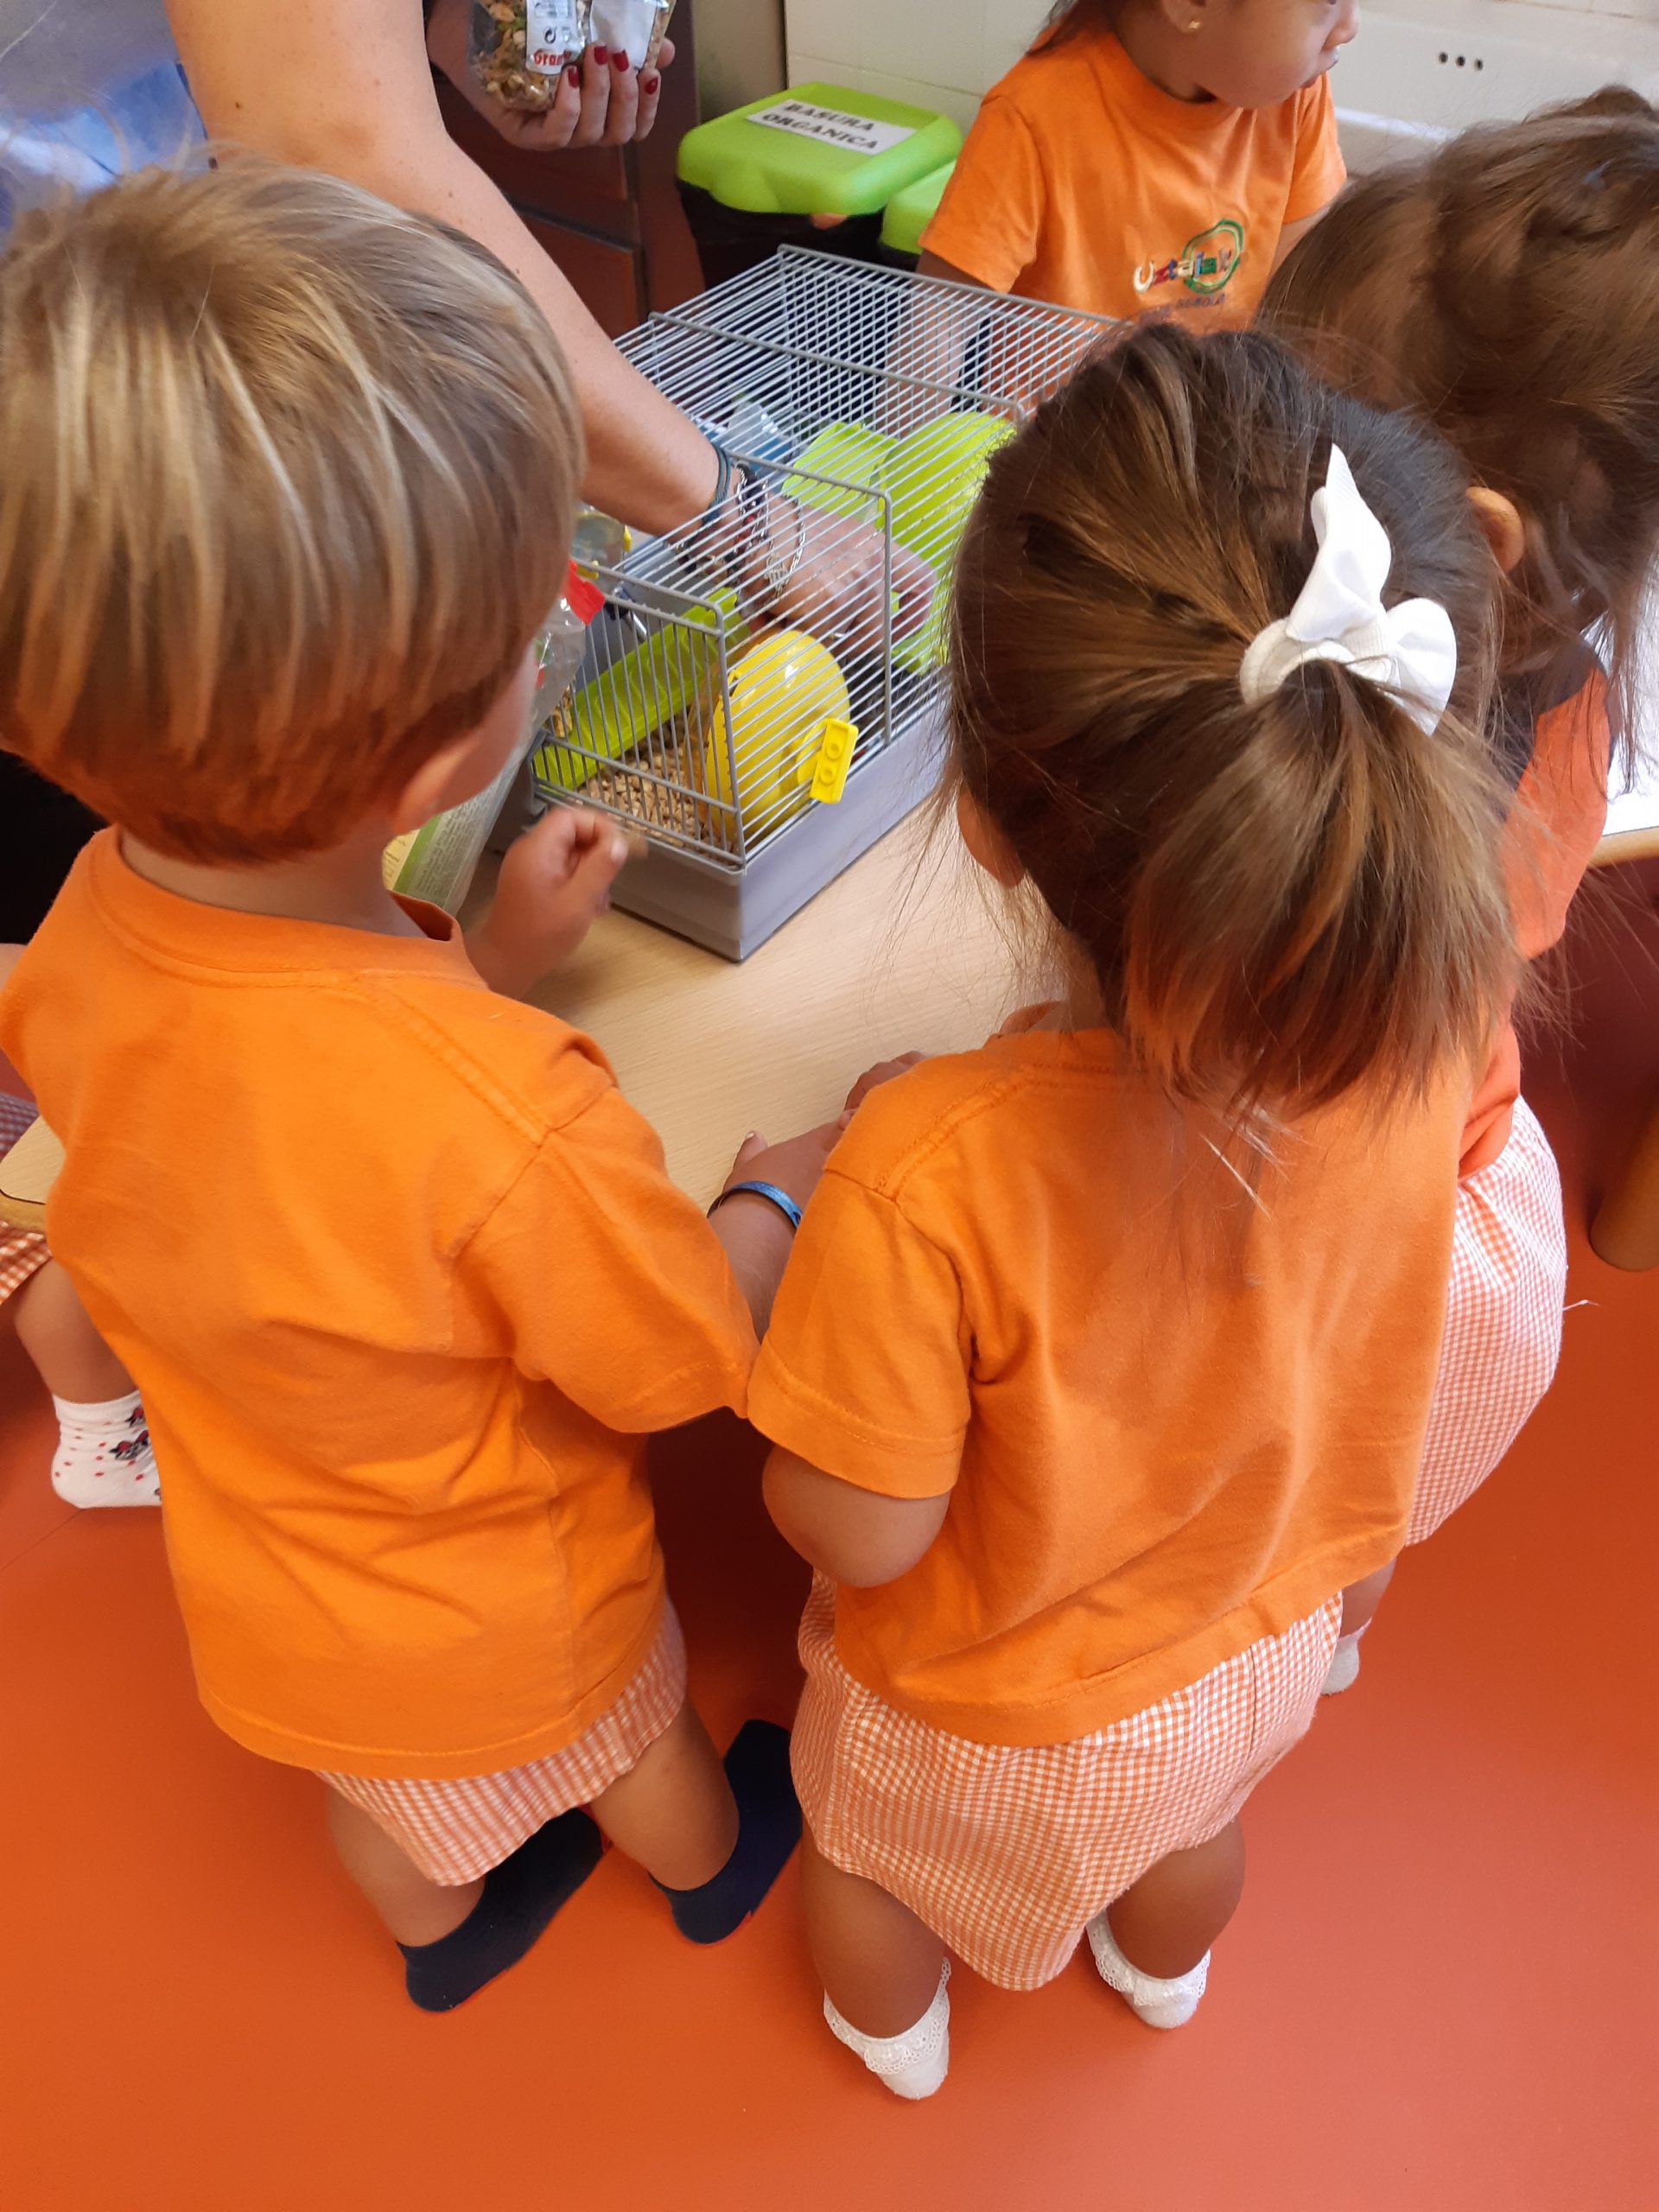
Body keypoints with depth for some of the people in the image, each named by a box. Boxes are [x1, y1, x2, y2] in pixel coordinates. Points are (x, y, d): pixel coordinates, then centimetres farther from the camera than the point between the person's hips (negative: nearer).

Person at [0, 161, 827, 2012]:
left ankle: (442, 1934, 68)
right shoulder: (507, 1117, -46)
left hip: (261, 1585, 4)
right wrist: (777, 1191, -9)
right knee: (634, 1750, 33)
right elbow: (686, 1354, -26)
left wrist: (479, 954, -5)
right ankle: (707, 1871, 66)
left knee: (393, 1803, 36)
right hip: (504, 1622, -4)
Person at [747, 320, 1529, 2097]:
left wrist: (779, 1221, -17)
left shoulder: (927, 1172, -46)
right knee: (1190, 1824, 39)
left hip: (986, 1716, -3)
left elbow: (857, 1530, -30)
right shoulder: (1441, 1031, -30)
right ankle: (1163, 1970, 73)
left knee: (867, 1850, 34)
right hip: (1265, 1640, 4)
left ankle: (893, 2030, 68)